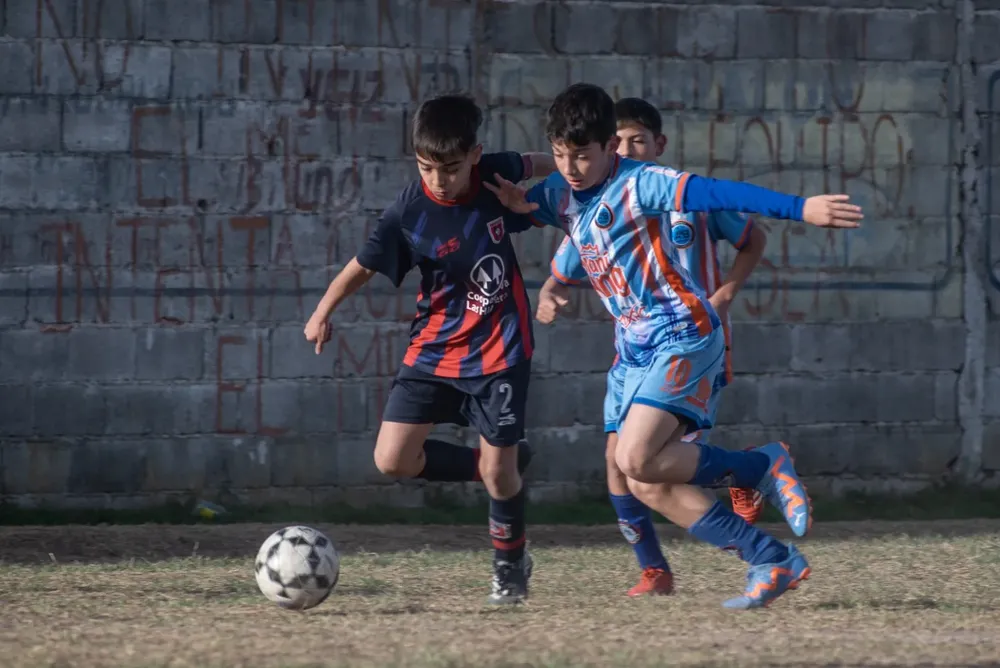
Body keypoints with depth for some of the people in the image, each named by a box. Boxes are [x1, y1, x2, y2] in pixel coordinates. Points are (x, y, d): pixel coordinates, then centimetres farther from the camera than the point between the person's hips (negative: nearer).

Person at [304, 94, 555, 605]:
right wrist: (323, 312, -11)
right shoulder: (409, 213, -16)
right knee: (392, 459, -9)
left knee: (500, 470, -3)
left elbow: (540, 166, 12)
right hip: (434, 348, 1)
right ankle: (497, 465, 15)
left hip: (499, 351, -1)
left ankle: (511, 567, 25)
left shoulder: (496, 176, -12)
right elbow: (364, 266, -5)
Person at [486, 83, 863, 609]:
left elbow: (717, 193, -25)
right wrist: (513, 203, -5)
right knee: (648, 486, 0)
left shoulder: (637, 185, -15)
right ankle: (774, 562, 5)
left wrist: (801, 209, -36)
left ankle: (763, 468, -3)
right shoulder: (558, 194, 8)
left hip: (682, 335, -8)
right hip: (637, 349, 9)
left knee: (637, 460, -22)